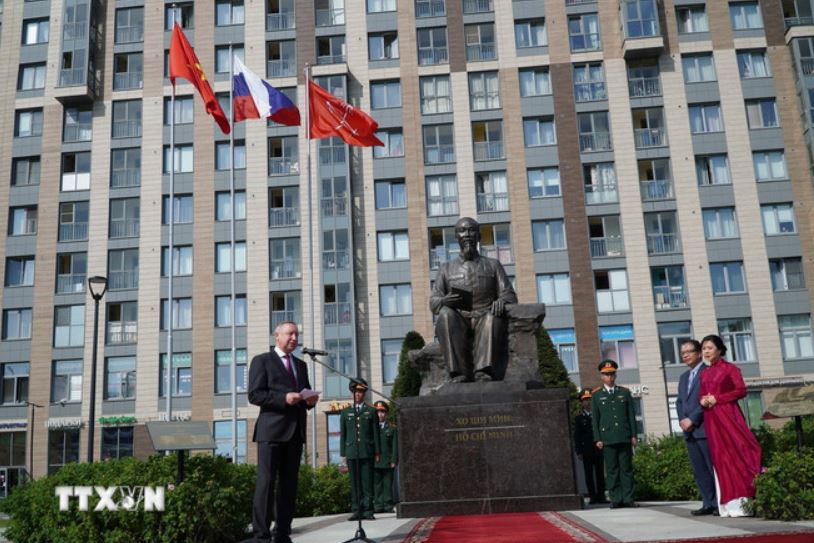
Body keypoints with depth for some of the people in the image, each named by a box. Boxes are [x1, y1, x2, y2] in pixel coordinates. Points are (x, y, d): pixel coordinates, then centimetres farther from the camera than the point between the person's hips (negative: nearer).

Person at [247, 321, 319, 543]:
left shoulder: (301, 365, 21)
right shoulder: (262, 361, 2)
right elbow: (254, 395, -8)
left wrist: (310, 400, 1)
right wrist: (284, 398, -19)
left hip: (295, 431, 6)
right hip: (271, 430, -6)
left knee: (289, 484, 5)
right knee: (266, 482, -8)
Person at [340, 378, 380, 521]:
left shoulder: (371, 411, 11)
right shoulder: (345, 412, 14)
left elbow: (375, 433, 8)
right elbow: (342, 434, 12)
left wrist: (377, 453, 2)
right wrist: (343, 453, 5)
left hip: (367, 452, -1)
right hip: (352, 453, 1)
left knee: (367, 482, -4)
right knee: (354, 483, 1)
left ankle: (368, 511, -2)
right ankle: (356, 511, 4)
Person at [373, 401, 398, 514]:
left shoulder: (392, 428, 9)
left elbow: (395, 446, 6)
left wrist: (394, 461, -2)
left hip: (388, 462, 0)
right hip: (375, 462, 0)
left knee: (388, 484, 2)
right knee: (377, 485, 1)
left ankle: (388, 506, 6)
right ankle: (378, 505, 5)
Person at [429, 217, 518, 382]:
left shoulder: (493, 265, 21)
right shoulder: (447, 268, 22)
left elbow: (510, 295, 12)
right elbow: (433, 302, 13)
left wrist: (501, 301, -14)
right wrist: (444, 301, -13)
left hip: (484, 319, 0)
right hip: (458, 322, 1)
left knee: (493, 316, -35)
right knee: (446, 314, -33)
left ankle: (483, 371, -48)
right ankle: (459, 373, -41)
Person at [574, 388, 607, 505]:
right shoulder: (579, 418, 6)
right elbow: (576, 436, 2)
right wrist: (579, 451, -6)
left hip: (599, 450, 2)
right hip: (587, 451, -2)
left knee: (600, 474, 4)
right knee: (589, 475, -1)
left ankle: (601, 496, 8)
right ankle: (593, 496, 3)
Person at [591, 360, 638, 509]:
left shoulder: (625, 392, 13)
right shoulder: (596, 395, 9)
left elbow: (631, 415, 11)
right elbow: (595, 419, 6)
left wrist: (633, 435, 3)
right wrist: (597, 439, -2)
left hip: (625, 437, 1)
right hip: (607, 438, -1)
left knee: (627, 468, 1)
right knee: (612, 470, -1)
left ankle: (628, 499, 5)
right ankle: (616, 499, 2)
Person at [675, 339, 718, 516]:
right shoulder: (683, 377, 21)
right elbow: (679, 401, 19)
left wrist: (692, 419, -15)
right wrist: (682, 420, 1)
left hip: (704, 428, -8)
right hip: (689, 431, 8)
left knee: (714, 468, -4)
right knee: (699, 471, 8)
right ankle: (708, 504, 13)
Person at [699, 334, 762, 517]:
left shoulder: (730, 368, 0)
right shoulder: (704, 373, 15)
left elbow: (741, 390, -9)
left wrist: (717, 398, -13)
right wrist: (702, 400, -4)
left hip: (728, 415, -5)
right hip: (711, 419, 5)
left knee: (738, 452, -9)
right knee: (720, 457, 4)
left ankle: (744, 501, -7)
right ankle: (730, 504, 6)